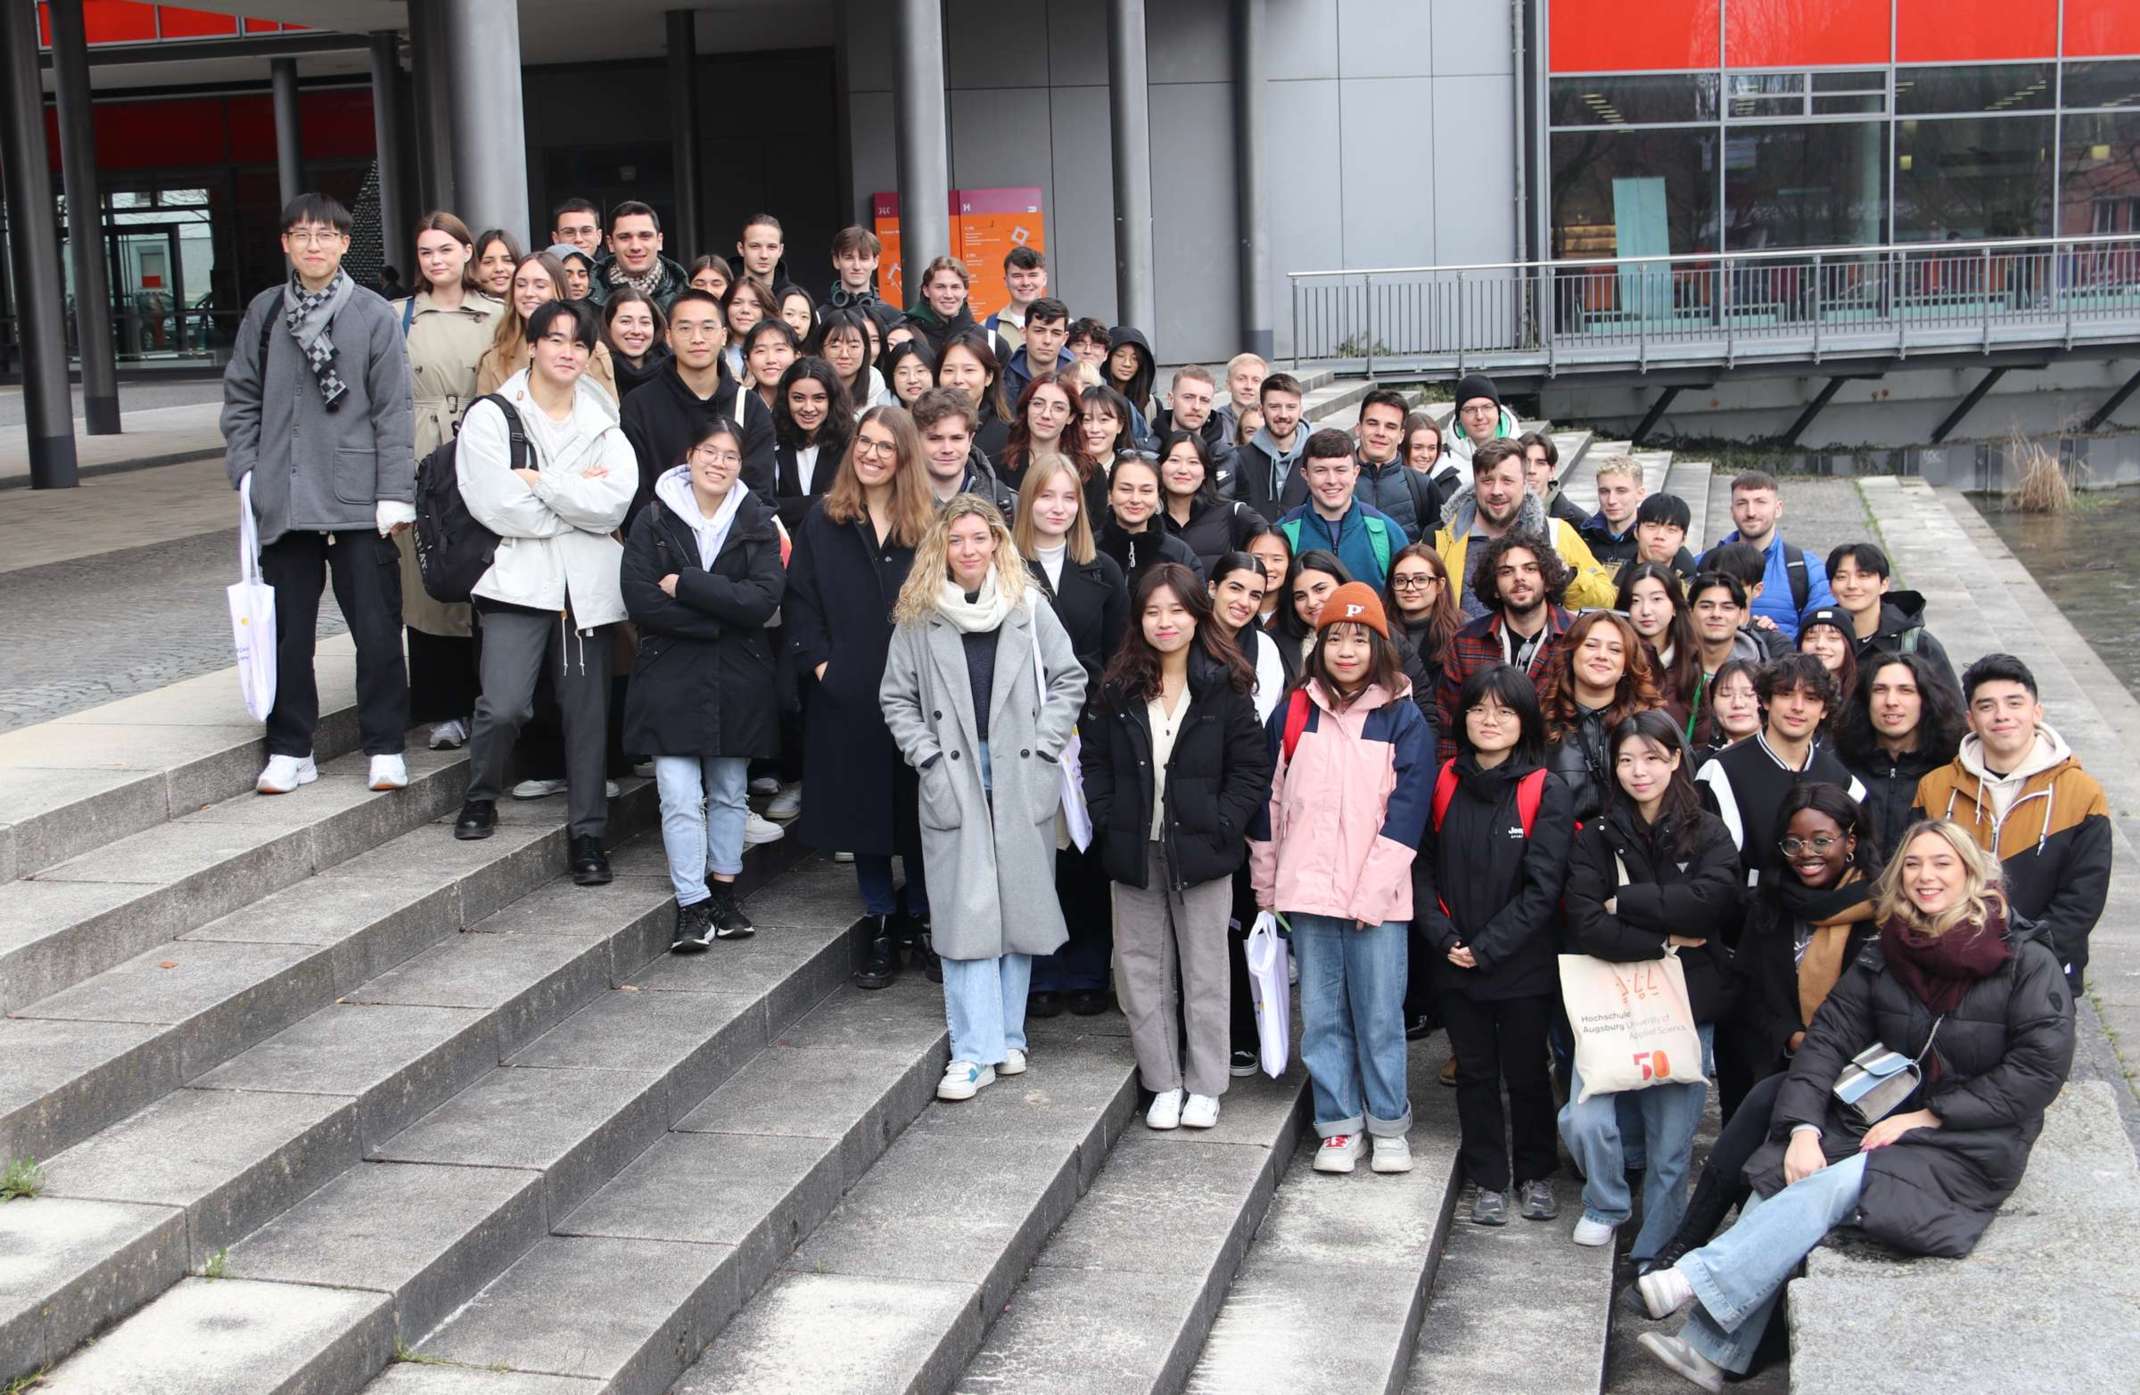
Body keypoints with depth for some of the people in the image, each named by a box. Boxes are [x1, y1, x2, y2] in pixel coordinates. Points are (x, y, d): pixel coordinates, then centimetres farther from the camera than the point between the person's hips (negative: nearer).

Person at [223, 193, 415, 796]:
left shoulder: (374, 315, -1)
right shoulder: (264, 313, 8)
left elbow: (394, 410, -3)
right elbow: (241, 400, 13)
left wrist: (395, 494, -8)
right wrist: (247, 472, 2)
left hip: (359, 503, -3)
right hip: (283, 501, 3)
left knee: (377, 629, 1)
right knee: (287, 632, 9)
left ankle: (385, 747, 13)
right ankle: (290, 750, 19)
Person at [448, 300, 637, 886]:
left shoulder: (603, 424, 13)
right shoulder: (491, 416, 2)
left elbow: (616, 502, -4)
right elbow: (496, 505, -11)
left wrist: (541, 483, -10)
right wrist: (577, 498, -3)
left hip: (589, 584, 4)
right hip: (520, 579, -3)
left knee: (587, 711, 4)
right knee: (504, 705, -17)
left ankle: (587, 832, 15)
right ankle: (480, 798, 10)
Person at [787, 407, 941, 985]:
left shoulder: (927, 526, 4)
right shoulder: (822, 522, 5)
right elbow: (800, 601, 3)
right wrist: (819, 662, -8)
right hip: (847, 695, 1)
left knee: (918, 807, 4)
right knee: (862, 805, 7)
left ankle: (921, 923, 17)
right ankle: (879, 929, 19)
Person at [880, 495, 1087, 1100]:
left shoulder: (1029, 608, 2)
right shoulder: (918, 617, 2)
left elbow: (1068, 681, 4)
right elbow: (897, 698, 6)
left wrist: (1041, 748, -4)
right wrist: (928, 757, -4)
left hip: (1021, 779, 1)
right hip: (954, 781, -1)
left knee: (1019, 906, 6)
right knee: (966, 910, -4)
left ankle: (1008, 1035, 19)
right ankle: (974, 1052, -3)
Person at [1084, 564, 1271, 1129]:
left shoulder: (1226, 687, -5)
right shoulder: (1119, 688, 4)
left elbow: (1251, 768, -4)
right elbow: (1095, 760, 10)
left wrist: (1220, 825, -12)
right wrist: (1108, 822, -2)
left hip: (1200, 852, -3)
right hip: (1134, 851, 3)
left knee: (1204, 971, 6)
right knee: (1143, 970, 8)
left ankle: (1204, 1086, 17)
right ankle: (1163, 1084, 20)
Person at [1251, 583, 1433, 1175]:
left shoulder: (1403, 718, 0)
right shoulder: (1293, 713, 7)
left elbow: (1406, 811, -5)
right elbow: (1270, 799, 12)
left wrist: (1372, 892, -11)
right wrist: (1266, 884, 11)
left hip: (1379, 897, -2)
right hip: (1308, 892, 2)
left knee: (1379, 1013, 2)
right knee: (1321, 1014, 7)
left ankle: (1389, 1125, 15)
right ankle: (1338, 1125, 16)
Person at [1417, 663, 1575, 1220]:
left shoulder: (1546, 793, -8)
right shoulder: (1444, 783, 2)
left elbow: (1542, 887, -12)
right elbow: (1422, 866, 3)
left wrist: (1486, 948, -14)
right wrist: (1443, 936, -10)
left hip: (1523, 964, -3)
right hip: (1454, 963, 3)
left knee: (1526, 1073, 10)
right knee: (1474, 1072, 11)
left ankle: (1535, 1174, 28)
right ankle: (1488, 1180, 23)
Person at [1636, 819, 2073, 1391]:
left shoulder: (2027, 962, -5)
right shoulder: (1885, 958, 9)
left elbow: (2040, 1069, -11)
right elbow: (1828, 1038, 2)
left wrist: (1929, 1116, -15)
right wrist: (1804, 1127, -14)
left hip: (1970, 1147, -4)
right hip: (1877, 1121, 4)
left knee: (1833, 1187, -31)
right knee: (1777, 1187, -23)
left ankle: (1696, 1280, -33)